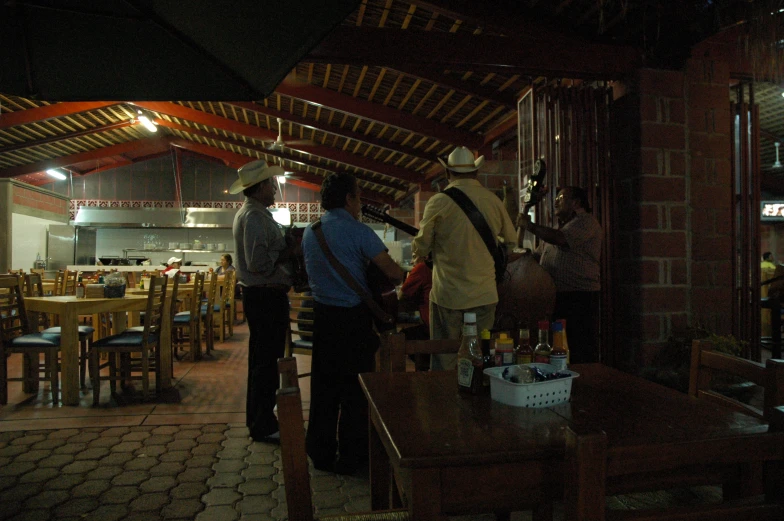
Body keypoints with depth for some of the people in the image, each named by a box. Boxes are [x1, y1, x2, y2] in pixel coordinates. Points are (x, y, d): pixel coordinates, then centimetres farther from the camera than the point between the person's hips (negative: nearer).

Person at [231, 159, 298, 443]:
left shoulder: (251, 213, 17)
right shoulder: (255, 217, -17)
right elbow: (259, 263, -25)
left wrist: (286, 245, 9)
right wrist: (289, 251, -13)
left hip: (258, 295, 11)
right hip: (267, 296, -11)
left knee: (260, 358, 18)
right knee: (268, 361, -4)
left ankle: (256, 418, 31)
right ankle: (264, 426, 7)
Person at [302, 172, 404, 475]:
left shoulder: (309, 233, 6)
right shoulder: (358, 232, -14)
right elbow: (393, 273, -16)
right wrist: (397, 278, 8)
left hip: (322, 314, 6)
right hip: (354, 317, -6)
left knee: (323, 385, 16)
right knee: (355, 388, 7)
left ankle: (320, 452, 28)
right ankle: (350, 458, 19)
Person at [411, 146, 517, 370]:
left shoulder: (438, 202, -9)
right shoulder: (493, 200, 2)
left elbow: (421, 248, -4)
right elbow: (510, 242, 14)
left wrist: (418, 249, 19)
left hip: (447, 295, -3)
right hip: (484, 294, 3)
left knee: (444, 361, 8)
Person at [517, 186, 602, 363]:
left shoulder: (586, 221, -5)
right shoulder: (561, 225, 24)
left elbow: (560, 238, -23)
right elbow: (543, 254, 28)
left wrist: (529, 225, -17)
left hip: (579, 297, -9)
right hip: (558, 295, 9)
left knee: (582, 355, -6)